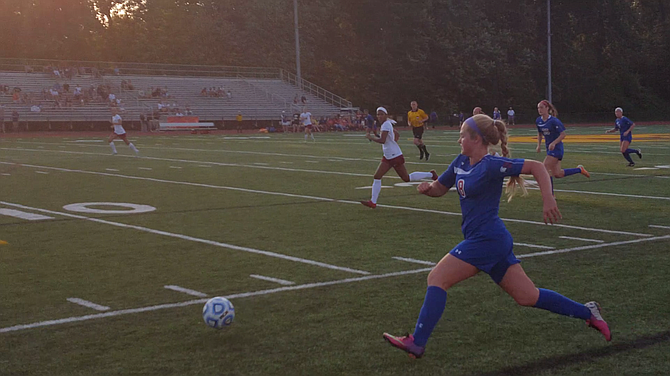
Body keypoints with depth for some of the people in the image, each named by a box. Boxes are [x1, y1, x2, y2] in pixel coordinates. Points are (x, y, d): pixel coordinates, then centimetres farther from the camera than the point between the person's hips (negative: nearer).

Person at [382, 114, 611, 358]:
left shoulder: (490, 165, -15)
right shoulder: (461, 162, 10)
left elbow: (536, 166, -16)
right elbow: (441, 188, 21)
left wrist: (548, 200, -27)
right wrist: (427, 188, -3)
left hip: (486, 240, -9)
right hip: (495, 240, 9)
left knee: (437, 278, -9)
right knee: (527, 297, 14)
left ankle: (417, 343, -8)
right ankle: (587, 313, 22)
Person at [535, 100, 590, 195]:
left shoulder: (553, 121, -18)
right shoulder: (538, 121, 3)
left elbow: (563, 134, -15)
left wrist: (553, 143, -26)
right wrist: (539, 145, 8)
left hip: (556, 148, -8)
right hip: (549, 148, 8)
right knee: (557, 174, 8)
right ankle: (579, 170, 25)